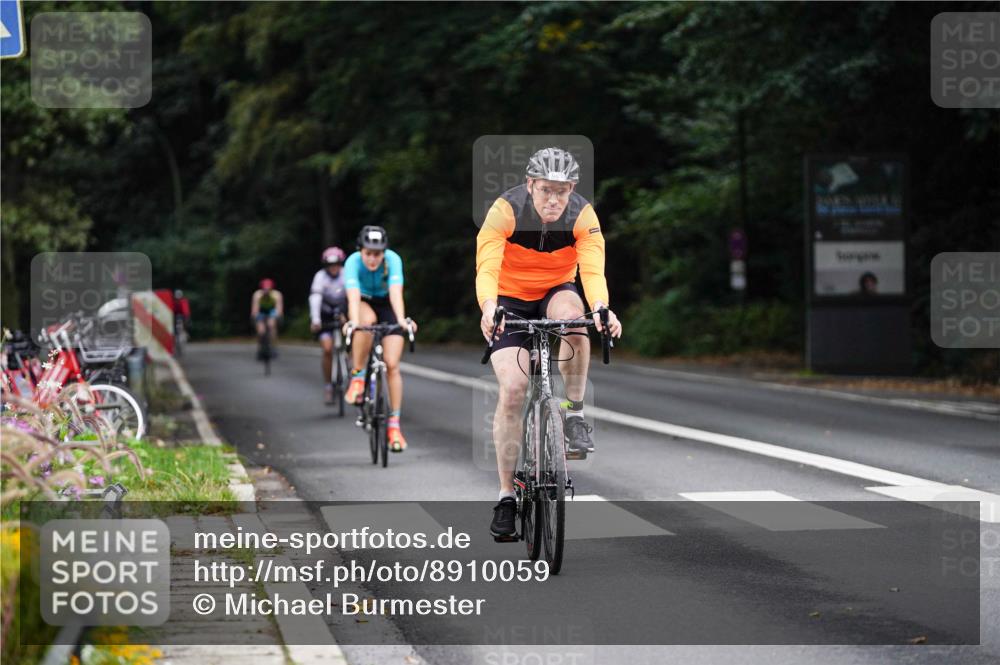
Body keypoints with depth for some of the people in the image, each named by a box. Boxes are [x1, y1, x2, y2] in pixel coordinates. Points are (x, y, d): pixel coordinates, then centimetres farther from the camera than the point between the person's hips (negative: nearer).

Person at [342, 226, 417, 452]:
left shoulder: (393, 260, -27)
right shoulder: (353, 262, -28)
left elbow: (396, 293, -40)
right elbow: (353, 296, -41)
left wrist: (401, 320, -56)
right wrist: (353, 322, -59)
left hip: (386, 305, 1)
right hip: (363, 305, -1)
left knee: (392, 365, -11)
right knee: (368, 320, -38)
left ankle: (394, 425, -4)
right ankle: (357, 376, -21)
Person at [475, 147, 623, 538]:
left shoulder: (582, 216, -20)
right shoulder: (506, 211, -24)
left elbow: (592, 269, -30)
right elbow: (486, 267, -33)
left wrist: (601, 308, -51)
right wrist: (488, 308, -53)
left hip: (554, 293, 1)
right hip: (510, 300, -1)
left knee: (572, 312, -36)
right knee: (513, 386, -17)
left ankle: (575, 414, -18)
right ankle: (506, 495, -6)